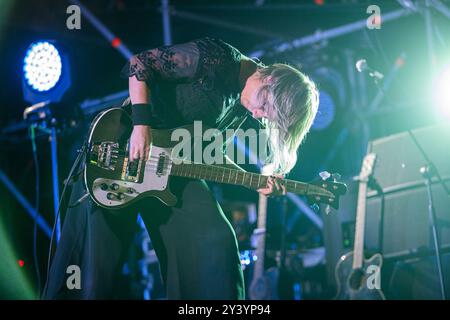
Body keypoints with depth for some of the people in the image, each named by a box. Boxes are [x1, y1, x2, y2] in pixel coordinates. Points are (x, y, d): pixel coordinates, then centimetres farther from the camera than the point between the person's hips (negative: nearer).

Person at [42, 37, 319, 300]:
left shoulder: (247, 109, 1)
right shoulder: (215, 58, -20)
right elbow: (140, 64, -19)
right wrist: (142, 124, -27)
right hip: (118, 152, -6)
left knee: (217, 245, -6)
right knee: (98, 257, -5)